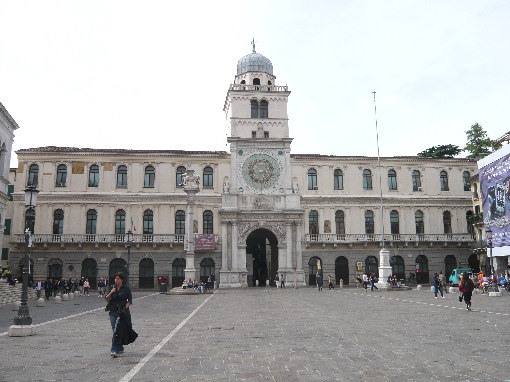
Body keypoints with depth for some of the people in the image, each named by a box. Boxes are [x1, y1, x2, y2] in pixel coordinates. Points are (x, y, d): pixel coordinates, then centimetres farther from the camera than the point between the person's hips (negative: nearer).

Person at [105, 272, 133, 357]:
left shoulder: (126, 288, -1)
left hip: (122, 312, -4)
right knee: (115, 330, 6)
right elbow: (107, 299, 9)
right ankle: (120, 348, 22)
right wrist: (111, 293, -9)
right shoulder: (113, 288, 9)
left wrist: (125, 308, -13)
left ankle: (115, 350, -11)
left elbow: (130, 301, 0)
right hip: (113, 312, 4)